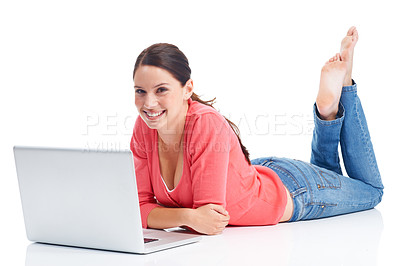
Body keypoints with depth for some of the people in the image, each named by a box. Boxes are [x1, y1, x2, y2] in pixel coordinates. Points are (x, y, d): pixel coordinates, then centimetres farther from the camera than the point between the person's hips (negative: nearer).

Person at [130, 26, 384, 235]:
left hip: (288, 187, -5)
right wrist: (187, 216, -39)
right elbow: (142, 204, -21)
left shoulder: (208, 124, -41)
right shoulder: (145, 128, -23)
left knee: (371, 190, 25)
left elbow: (211, 217, -37)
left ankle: (330, 105, 25)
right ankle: (328, 114, 32)